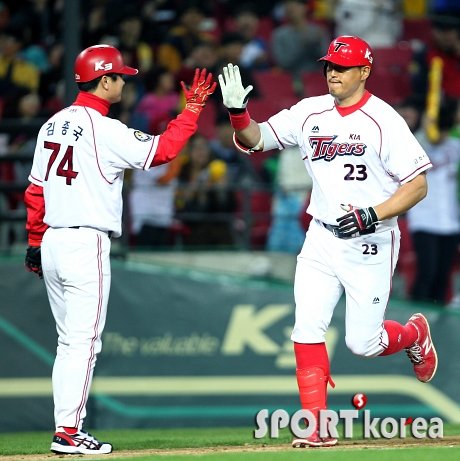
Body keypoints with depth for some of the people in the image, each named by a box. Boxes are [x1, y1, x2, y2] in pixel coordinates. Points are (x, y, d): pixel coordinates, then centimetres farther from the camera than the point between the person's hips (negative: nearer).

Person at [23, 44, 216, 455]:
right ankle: (68, 433, -8)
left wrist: (35, 241, 20)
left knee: (70, 341, 13)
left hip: (51, 243, 8)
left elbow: (36, 189, 15)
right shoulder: (104, 129, -13)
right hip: (86, 243, -8)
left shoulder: (53, 125, 12)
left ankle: (67, 428, 13)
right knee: (83, 342, -6)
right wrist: (193, 108, -6)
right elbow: (162, 149, -15)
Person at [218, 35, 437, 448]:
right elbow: (253, 140, 5)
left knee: (362, 343, -1)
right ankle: (316, 426, -4)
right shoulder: (310, 113, 4)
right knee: (307, 329, -7)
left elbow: (418, 185, -11)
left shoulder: (384, 120, -11)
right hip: (322, 239, 5)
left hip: (371, 244, -5)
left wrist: (372, 214, -22)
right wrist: (237, 111, -16)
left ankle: (414, 334, 32)